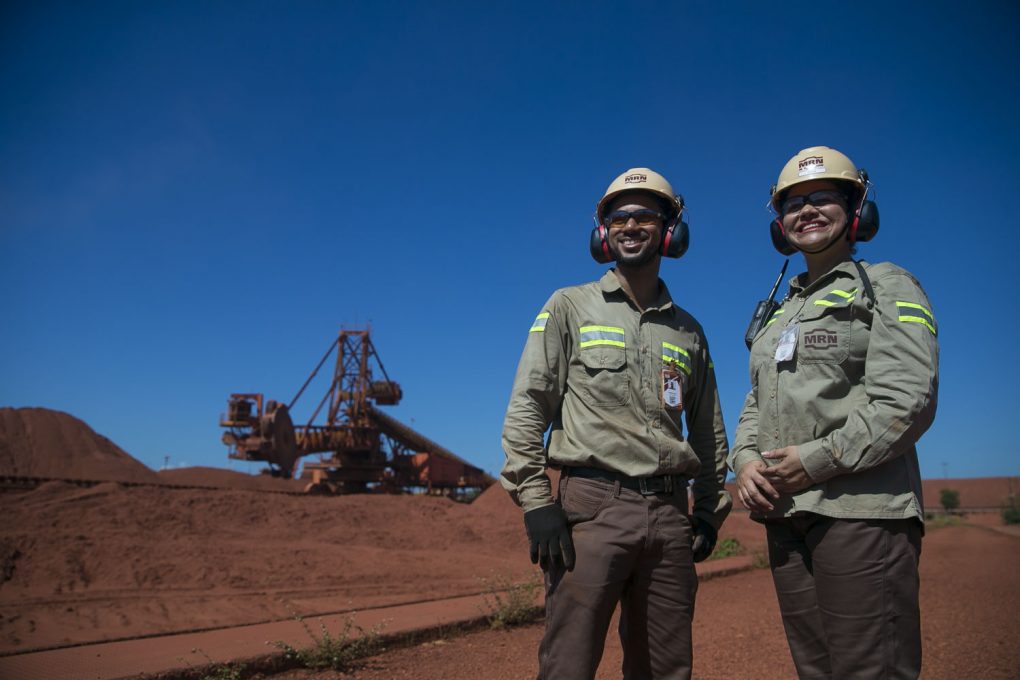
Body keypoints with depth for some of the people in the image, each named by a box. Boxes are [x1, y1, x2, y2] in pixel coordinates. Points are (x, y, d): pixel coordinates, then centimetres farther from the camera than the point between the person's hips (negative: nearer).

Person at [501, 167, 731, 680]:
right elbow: (527, 408, -2)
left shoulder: (688, 331, 16)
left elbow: (709, 432, 22)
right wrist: (535, 501, -11)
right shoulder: (571, 307, 5)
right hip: (592, 507, -4)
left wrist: (709, 511, 14)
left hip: (670, 513, 4)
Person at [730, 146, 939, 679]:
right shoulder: (780, 315, 22)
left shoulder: (887, 287, 2)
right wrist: (745, 460, 2)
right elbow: (755, 406, 22)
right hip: (785, 513, 7)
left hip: (861, 511, -7)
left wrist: (819, 460, -16)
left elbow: (909, 400, -11)